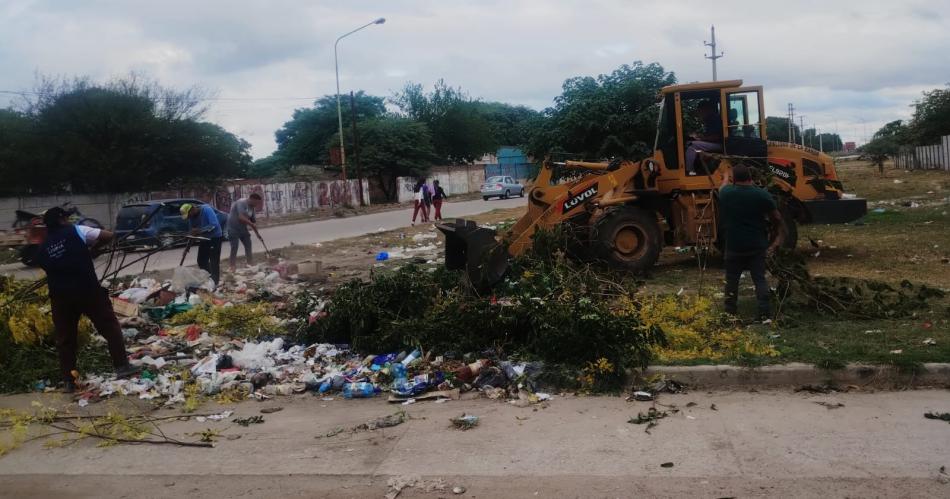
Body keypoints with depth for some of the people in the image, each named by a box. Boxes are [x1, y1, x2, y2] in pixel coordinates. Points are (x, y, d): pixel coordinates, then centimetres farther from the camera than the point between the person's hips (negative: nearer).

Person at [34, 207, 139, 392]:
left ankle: (69, 381, 13)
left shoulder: (43, 249, 14)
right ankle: (122, 366, 5)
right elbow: (108, 236, 0)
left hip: (60, 296, 4)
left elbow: (50, 269, 19)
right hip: (88, 290, -4)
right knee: (109, 326, 7)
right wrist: (93, 247, 17)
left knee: (65, 338, 11)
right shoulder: (76, 231, 2)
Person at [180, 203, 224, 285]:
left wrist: (199, 230, -32)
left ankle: (214, 283, -1)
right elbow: (193, 230, 7)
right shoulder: (192, 216, -2)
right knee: (201, 260, 9)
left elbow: (214, 225, -31)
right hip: (204, 238, 8)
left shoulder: (206, 209, -24)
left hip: (214, 237, -8)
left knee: (214, 262, -7)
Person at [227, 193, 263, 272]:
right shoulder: (241, 203, -22)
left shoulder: (252, 207, 5)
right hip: (233, 228, -9)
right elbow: (241, 218, -31)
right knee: (234, 248, -9)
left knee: (248, 245, 11)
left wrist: (257, 233, 12)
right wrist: (252, 224, -21)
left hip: (242, 228, 9)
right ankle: (233, 268, -5)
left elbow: (253, 221, 12)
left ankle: (250, 264, 21)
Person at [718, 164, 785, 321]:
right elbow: (777, 219, 0)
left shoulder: (726, 193, -5)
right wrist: (777, 239, 15)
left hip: (734, 245, 0)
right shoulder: (763, 195, -7)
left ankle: (730, 311, 18)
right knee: (760, 279, 6)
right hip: (757, 245, 0)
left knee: (732, 279, 12)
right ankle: (764, 312, 1)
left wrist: (726, 178, 44)